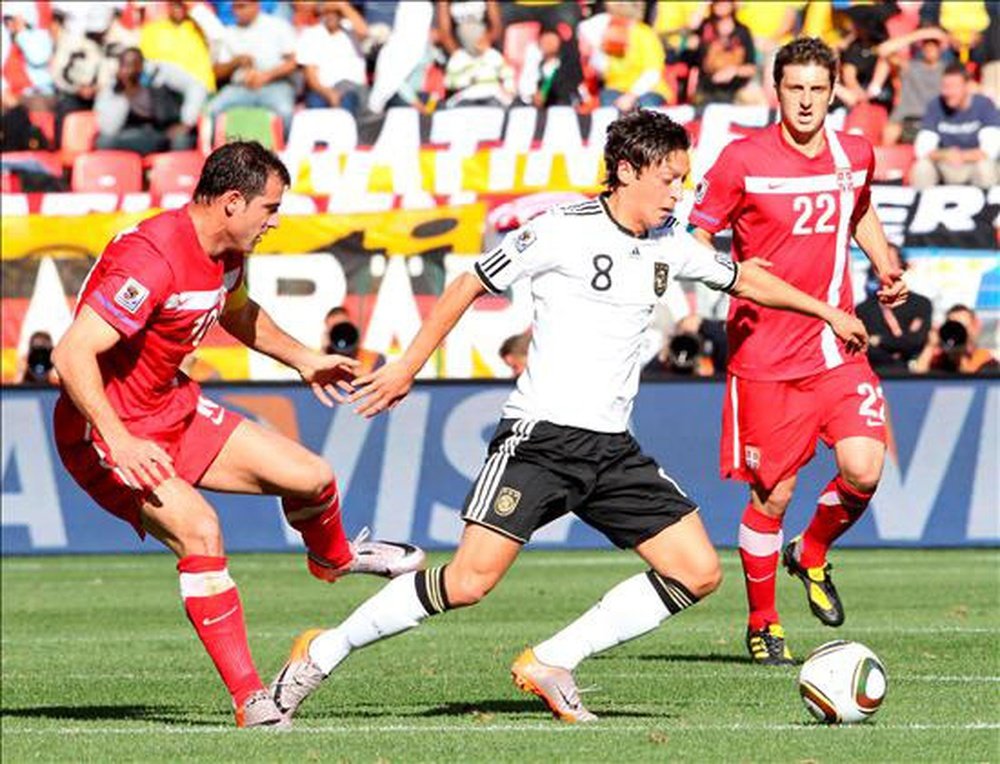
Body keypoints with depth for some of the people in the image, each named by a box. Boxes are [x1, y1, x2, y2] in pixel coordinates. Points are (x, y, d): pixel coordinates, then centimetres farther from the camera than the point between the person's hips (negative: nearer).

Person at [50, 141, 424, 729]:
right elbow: (71, 354, -36)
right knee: (198, 527, -29)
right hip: (105, 431, -9)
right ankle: (250, 698, -22)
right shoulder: (151, 261, -31)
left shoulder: (228, 253, 0)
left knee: (312, 477, 6)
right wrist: (121, 443, -41)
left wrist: (302, 359, 28)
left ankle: (332, 557, 44)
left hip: (173, 410, 9)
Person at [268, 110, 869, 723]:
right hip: (541, 436, -7)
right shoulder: (562, 231, -8)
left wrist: (828, 311, 33)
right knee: (470, 582, -19)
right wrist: (409, 366, 0)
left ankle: (551, 663, 3)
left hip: (613, 449, 7)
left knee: (700, 573, -2)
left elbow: (744, 279, 27)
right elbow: (471, 286, -1)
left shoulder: (669, 245, 10)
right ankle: (323, 654, -4)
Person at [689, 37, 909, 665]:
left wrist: (885, 266, 11)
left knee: (863, 470, -13)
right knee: (773, 495, 0)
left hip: (837, 349, 4)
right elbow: (697, 236, -3)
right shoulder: (744, 161, -9)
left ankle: (812, 556, 19)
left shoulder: (856, 156, 5)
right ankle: (763, 623, 20)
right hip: (765, 353, -4)